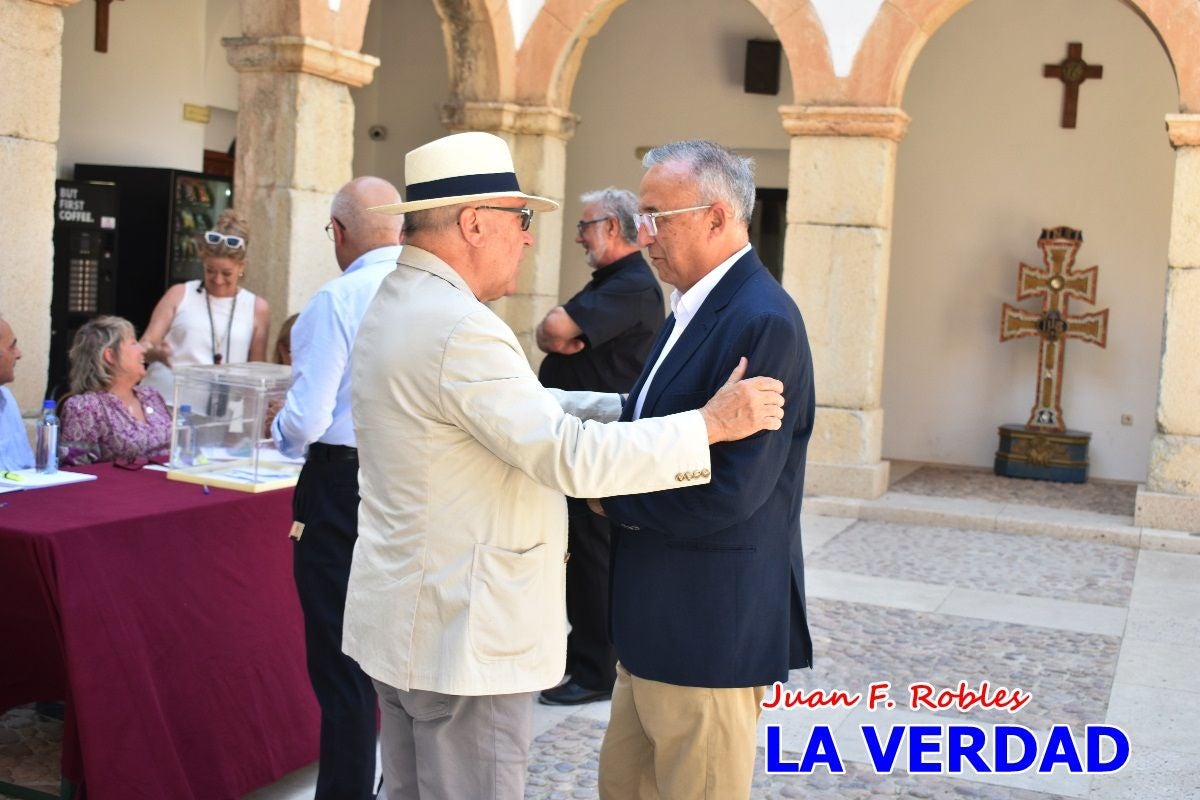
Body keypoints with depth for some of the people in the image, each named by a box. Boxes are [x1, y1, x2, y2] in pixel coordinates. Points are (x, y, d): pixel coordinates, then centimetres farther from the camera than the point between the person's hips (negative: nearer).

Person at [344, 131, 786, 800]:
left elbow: (528, 407, 13)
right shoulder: (460, 329, -23)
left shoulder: (400, 305, 9)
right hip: (465, 634, -10)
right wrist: (711, 424, -19)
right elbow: (572, 457, -26)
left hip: (408, 616, 10)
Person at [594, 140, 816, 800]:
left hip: (710, 630, -9)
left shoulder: (763, 321, -21)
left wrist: (613, 497, -13)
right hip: (657, 621, 9)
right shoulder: (694, 308, 11)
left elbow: (729, 491, -26)